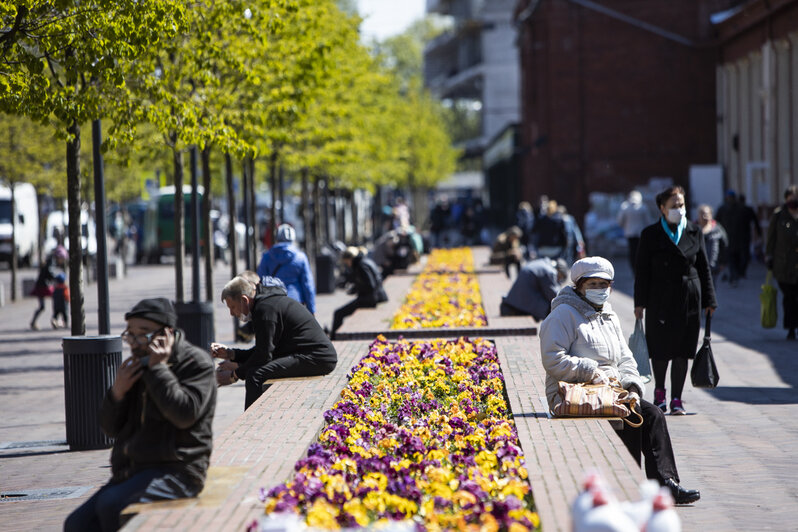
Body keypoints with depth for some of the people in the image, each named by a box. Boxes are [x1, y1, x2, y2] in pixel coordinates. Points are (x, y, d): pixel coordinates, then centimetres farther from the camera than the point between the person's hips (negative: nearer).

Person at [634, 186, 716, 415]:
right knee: (660, 348, 2)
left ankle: (676, 399, 8)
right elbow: (642, 270, 1)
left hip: (689, 299, 2)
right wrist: (640, 302, -3)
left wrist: (708, 300, 6)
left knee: (682, 350, 2)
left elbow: (704, 267, 9)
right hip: (660, 299, -2)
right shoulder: (651, 234, 0)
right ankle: (659, 392, 25)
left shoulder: (694, 232, 6)